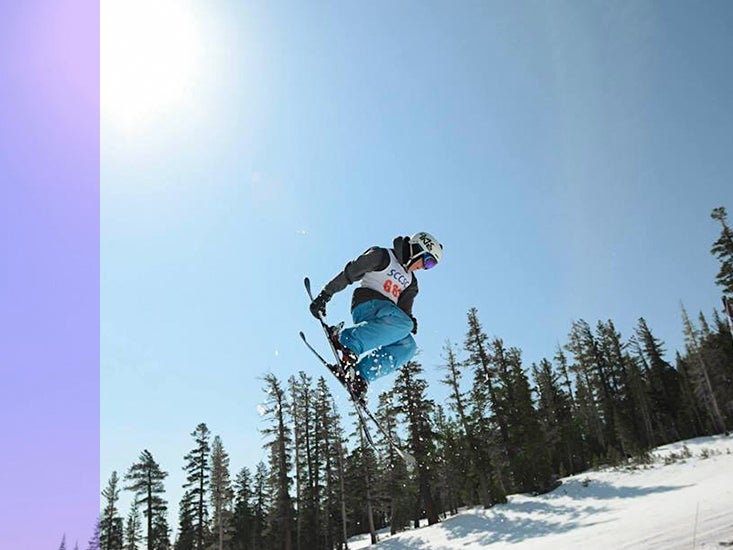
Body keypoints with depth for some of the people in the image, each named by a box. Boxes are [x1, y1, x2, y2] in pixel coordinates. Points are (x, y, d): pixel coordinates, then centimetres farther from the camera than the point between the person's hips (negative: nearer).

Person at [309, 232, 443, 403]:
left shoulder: (411, 282, 26)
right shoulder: (383, 256, 4)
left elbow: (404, 310, 18)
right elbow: (348, 274, 0)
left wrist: (411, 321, -7)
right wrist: (324, 295, -7)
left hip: (387, 314, 8)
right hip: (367, 304, -8)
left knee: (406, 346, -17)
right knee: (402, 323, -33)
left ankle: (360, 376, -21)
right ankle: (344, 340, -33)